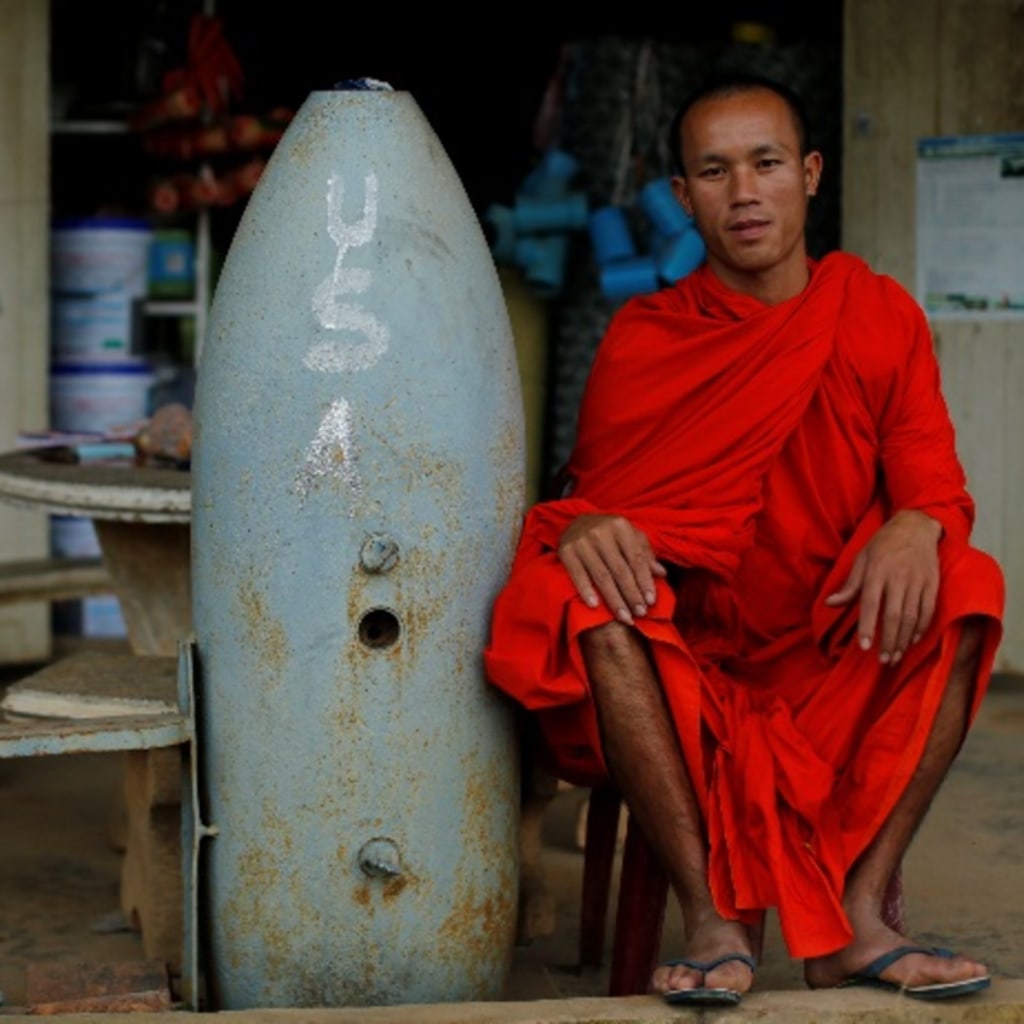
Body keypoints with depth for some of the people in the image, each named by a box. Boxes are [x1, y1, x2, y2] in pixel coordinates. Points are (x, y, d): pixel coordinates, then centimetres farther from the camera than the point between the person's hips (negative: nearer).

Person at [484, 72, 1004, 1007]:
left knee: (963, 590, -26)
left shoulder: (880, 315, 5)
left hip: (835, 669, 1)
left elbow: (936, 485, -1)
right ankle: (714, 920, -32)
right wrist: (583, 527, -25)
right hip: (683, 672, -1)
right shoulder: (642, 340, 3)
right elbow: (593, 495, 2)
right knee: (587, 593, -31)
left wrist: (915, 527, -26)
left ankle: (857, 918, -27)